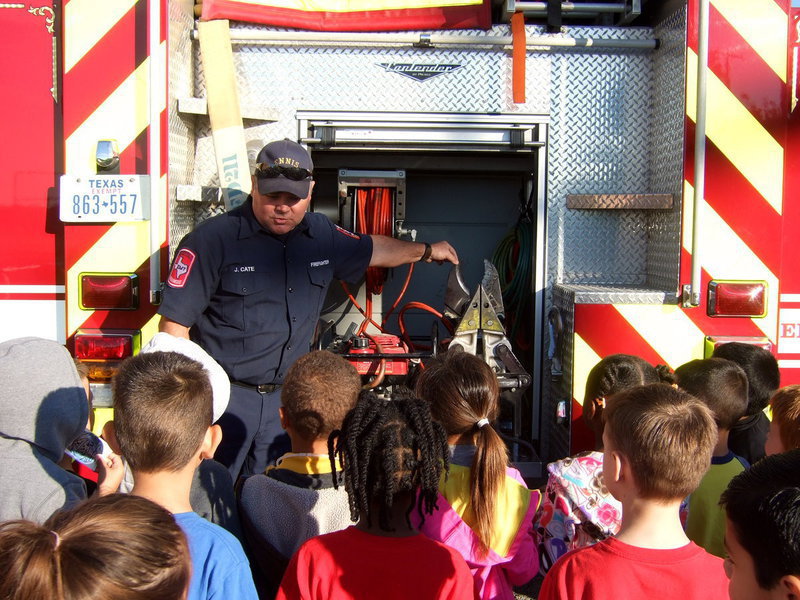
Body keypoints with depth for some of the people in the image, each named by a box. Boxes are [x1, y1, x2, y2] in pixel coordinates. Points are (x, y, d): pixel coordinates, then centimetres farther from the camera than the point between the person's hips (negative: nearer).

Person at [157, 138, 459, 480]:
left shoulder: (322, 235, 8)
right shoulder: (213, 239, -11)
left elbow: (372, 250, 29)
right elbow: (175, 322, -11)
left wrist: (426, 251, 39)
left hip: (285, 397, 5)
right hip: (224, 398, -5)